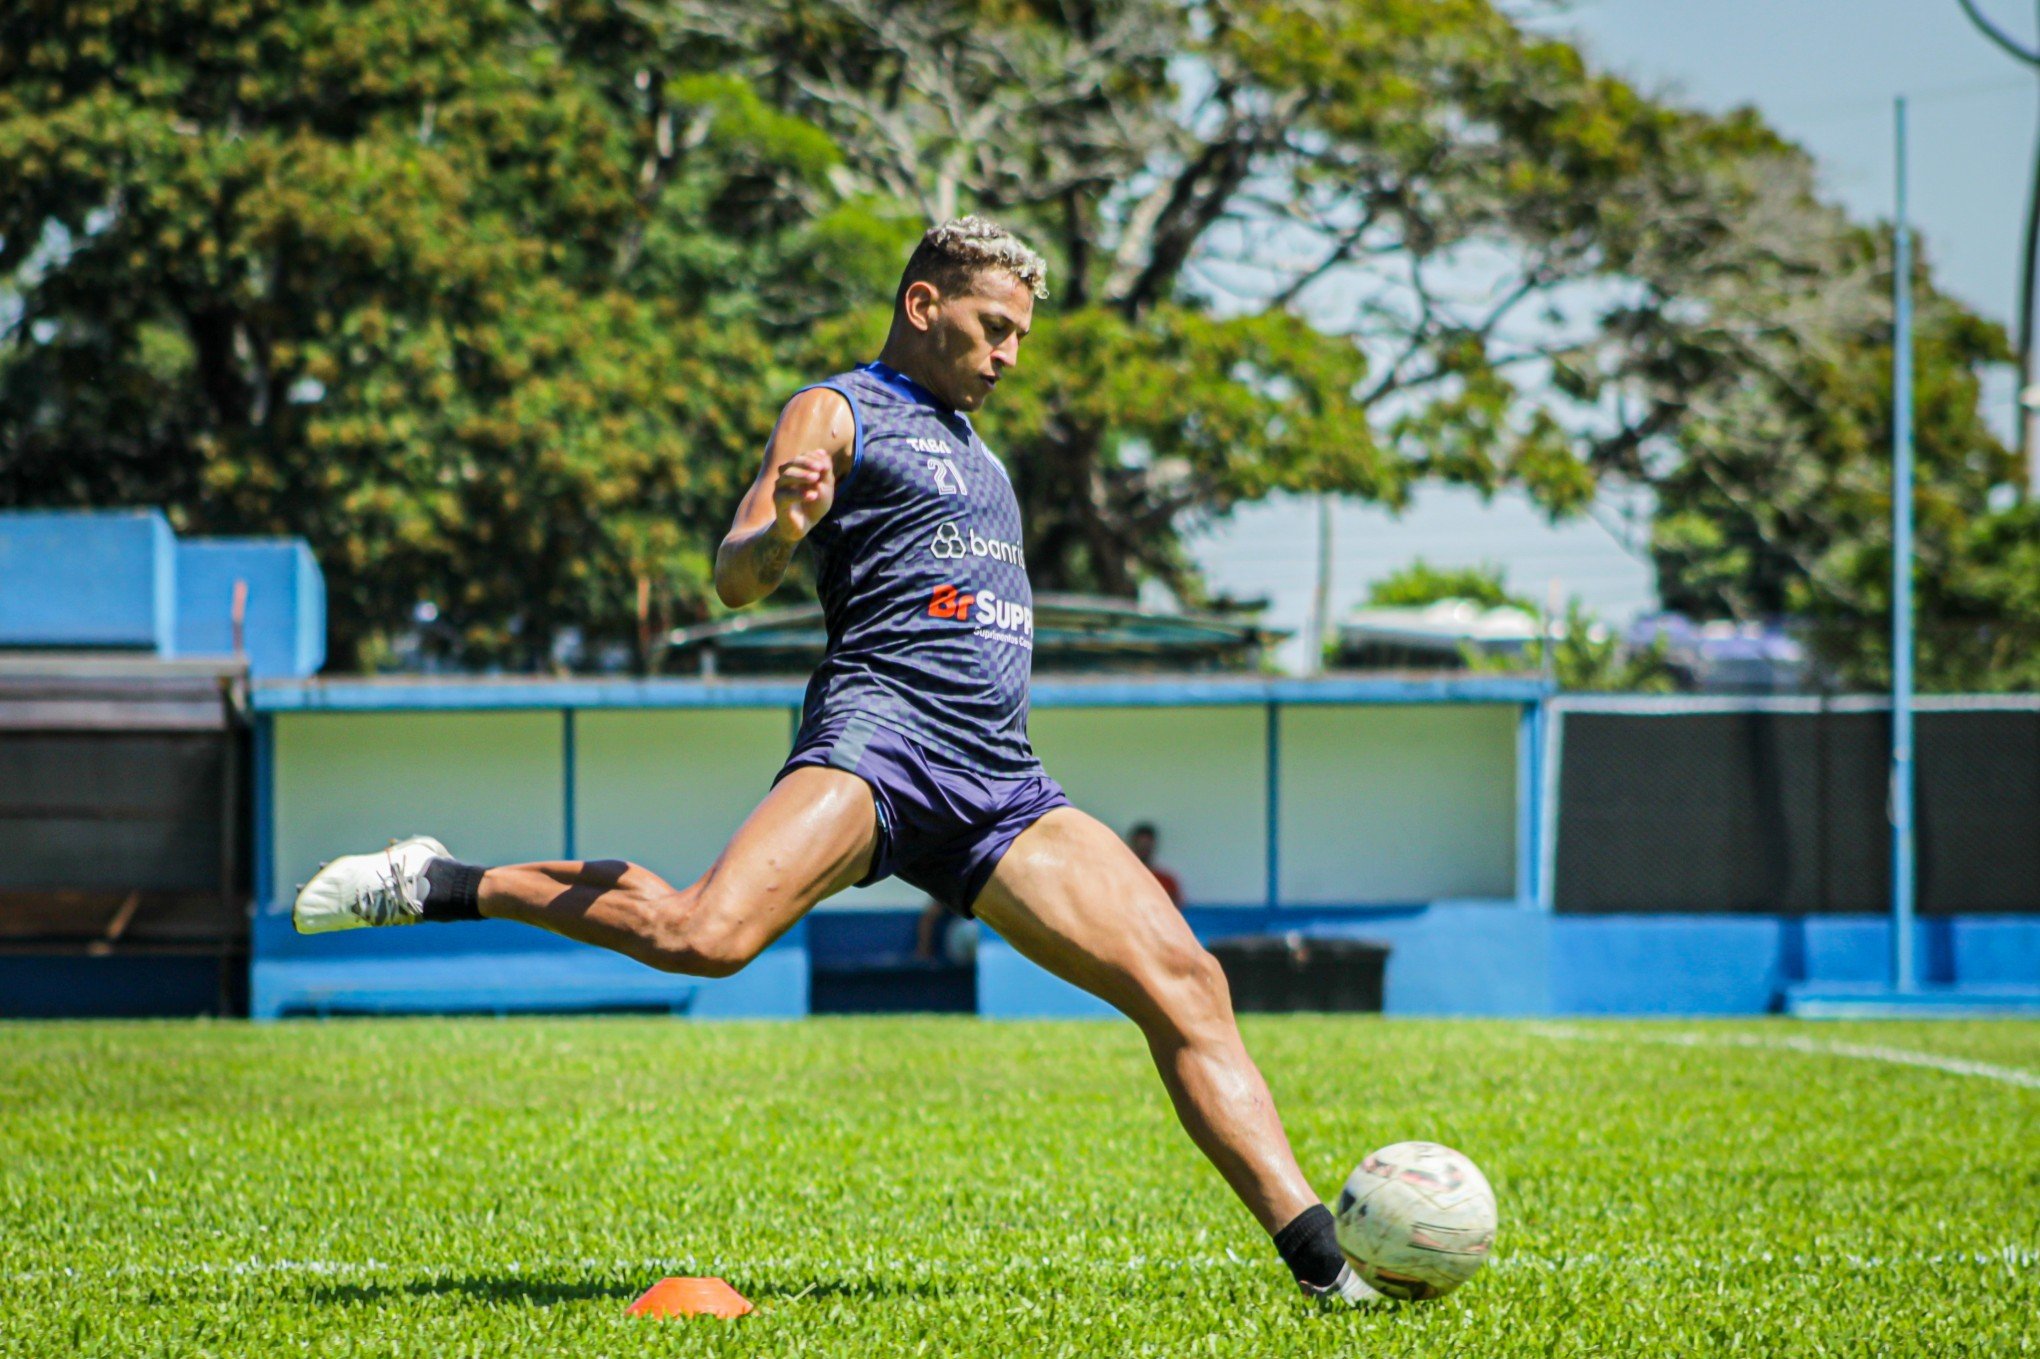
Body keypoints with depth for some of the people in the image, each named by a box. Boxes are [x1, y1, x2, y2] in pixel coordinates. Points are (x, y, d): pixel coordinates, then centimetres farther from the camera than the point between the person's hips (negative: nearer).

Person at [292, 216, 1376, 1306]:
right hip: (876, 734, -7)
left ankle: (1320, 1263, -7)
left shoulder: (965, 437, 30)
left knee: (1183, 983, -6)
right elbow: (736, 580, -8)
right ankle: (443, 887, -12)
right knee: (704, 938, -31)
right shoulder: (837, 414, 5)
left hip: (1000, 785, 7)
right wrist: (782, 530, -27)